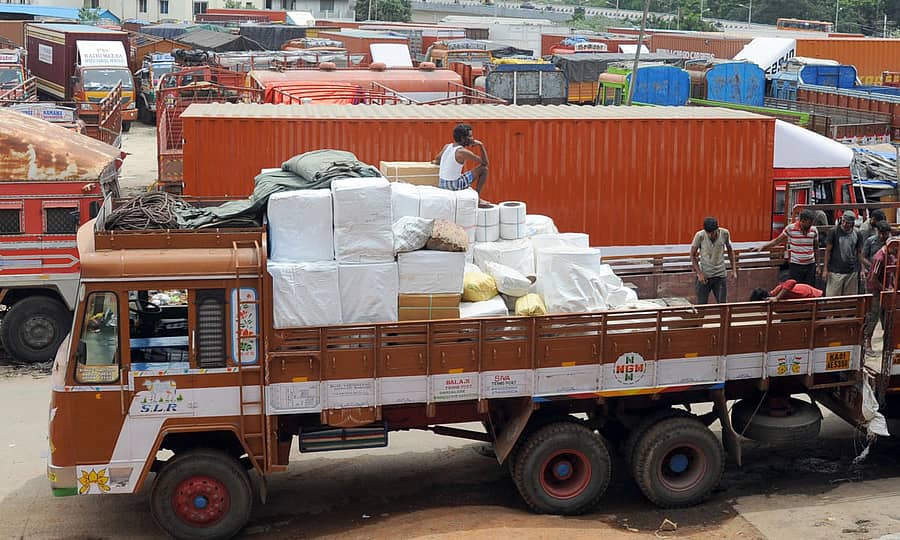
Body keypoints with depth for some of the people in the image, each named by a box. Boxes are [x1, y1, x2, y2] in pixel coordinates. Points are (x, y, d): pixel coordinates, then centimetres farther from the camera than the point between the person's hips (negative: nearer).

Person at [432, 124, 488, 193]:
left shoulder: (447, 146, 4)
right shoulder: (463, 152, -16)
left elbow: (436, 160, 21)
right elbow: (485, 163, -9)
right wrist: (481, 145, -5)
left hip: (442, 185, 8)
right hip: (455, 186, -8)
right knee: (484, 169, 0)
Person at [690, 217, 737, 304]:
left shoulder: (725, 234, -8)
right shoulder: (700, 236, -14)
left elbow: (730, 250, 9)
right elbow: (693, 255, -5)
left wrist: (734, 269, 5)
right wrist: (699, 273, -13)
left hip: (720, 275, 2)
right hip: (704, 276, -2)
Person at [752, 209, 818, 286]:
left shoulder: (814, 230, 3)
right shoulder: (790, 228, -7)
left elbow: (815, 247, 14)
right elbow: (777, 240, 2)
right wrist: (763, 246, -6)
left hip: (810, 265, 3)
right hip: (795, 265, -3)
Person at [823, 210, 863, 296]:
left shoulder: (856, 234, 5)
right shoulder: (834, 232, -4)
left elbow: (859, 252, 13)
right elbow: (828, 251, -2)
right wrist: (825, 269, -5)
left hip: (852, 272, 3)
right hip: (835, 272, -3)